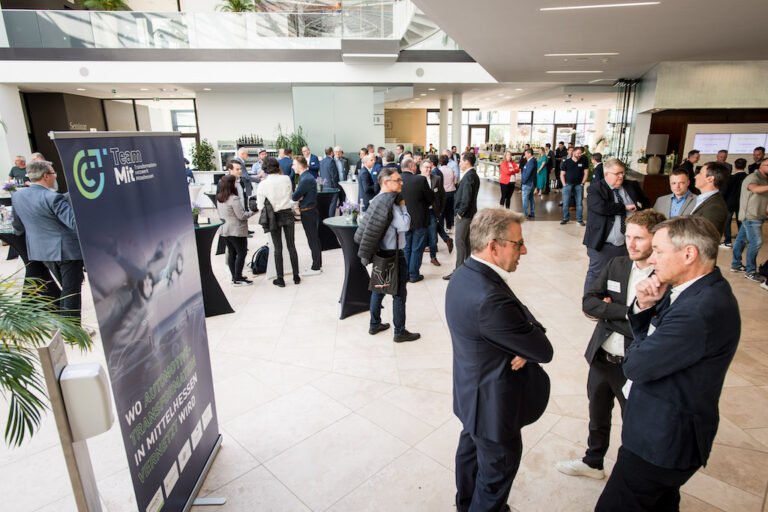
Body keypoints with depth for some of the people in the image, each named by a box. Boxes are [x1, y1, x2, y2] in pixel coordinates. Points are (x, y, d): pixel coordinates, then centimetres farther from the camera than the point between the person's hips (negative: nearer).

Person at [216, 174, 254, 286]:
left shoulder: (219, 199, 8)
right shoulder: (234, 199, -18)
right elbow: (241, 216, -17)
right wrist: (252, 212, -3)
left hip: (225, 230, 8)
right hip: (237, 231, -8)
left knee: (231, 253, 14)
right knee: (241, 253, 0)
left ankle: (234, 277, 20)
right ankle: (238, 279, 1)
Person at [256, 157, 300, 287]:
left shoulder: (263, 184, -13)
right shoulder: (286, 179, -7)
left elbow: (260, 206, -9)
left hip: (275, 217, -2)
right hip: (288, 214, 2)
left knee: (278, 248, 7)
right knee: (291, 246, 11)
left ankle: (280, 279, 14)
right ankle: (296, 276, 19)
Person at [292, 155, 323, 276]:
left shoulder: (306, 179, -20)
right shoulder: (306, 176, 12)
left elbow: (294, 197, -20)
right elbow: (296, 196, 13)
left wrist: (298, 197, 0)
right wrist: (300, 197, -8)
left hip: (308, 213, -10)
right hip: (311, 211, 10)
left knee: (313, 240, -2)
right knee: (315, 239, 15)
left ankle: (315, 268, 7)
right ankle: (318, 265, 25)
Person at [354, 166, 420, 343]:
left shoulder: (377, 199, 8)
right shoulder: (391, 201, -20)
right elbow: (404, 225, -22)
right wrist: (402, 206, -11)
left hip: (379, 252, 9)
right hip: (393, 254, -9)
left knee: (379, 288, 19)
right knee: (399, 293, 2)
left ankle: (374, 324, 32)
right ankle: (400, 332, 12)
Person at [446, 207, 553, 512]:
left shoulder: (464, 274, -6)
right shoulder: (490, 299, -36)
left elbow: (526, 325, 0)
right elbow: (545, 352, -24)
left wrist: (526, 347, -16)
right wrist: (531, 348, -7)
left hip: (470, 393, 10)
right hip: (495, 406, -10)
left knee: (471, 446, 30)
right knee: (496, 473, 14)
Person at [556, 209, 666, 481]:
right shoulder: (616, 265, -1)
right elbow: (588, 302, -8)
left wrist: (608, 312, -20)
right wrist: (625, 312, -20)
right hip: (601, 358, 5)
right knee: (598, 417, 25)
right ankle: (593, 462, 48)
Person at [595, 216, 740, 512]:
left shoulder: (701, 310, -32)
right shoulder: (703, 290, 1)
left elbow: (635, 365, -27)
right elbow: (649, 337, 6)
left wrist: (636, 350, -6)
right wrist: (646, 306, -12)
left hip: (662, 441, -10)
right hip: (669, 433, 10)